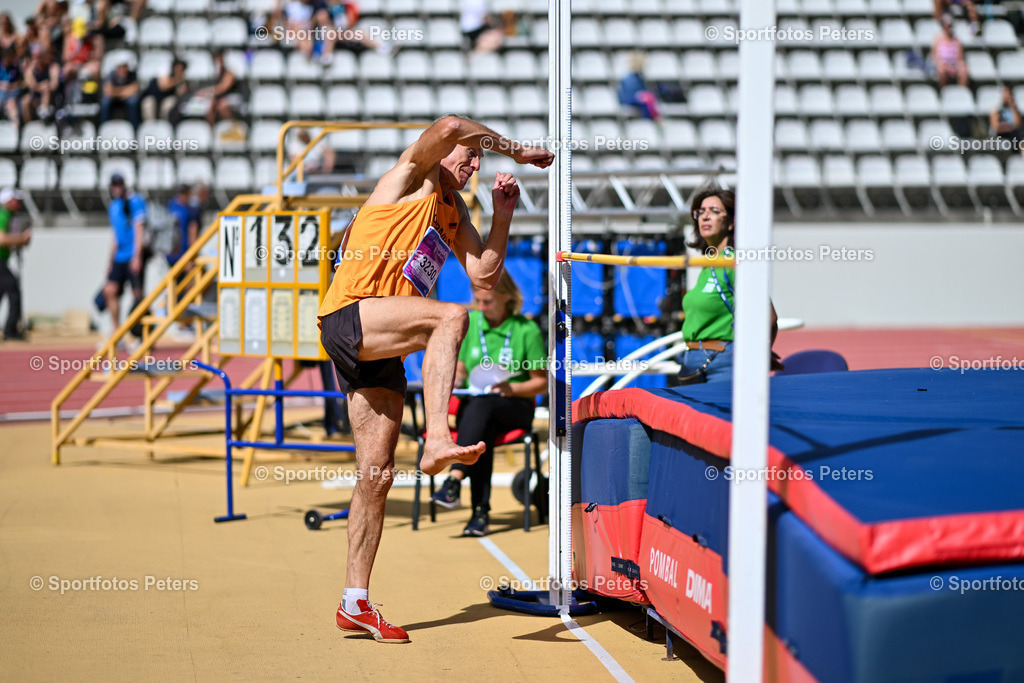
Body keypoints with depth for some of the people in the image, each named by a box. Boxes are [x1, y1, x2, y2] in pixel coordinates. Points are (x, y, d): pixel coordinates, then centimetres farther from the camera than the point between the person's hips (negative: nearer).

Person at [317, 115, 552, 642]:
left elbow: (484, 275, 18)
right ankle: (437, 441, -43)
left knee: (376, 476, 3)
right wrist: (517, 151, -7)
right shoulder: (412, 179, 3)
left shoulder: (453, 212, 24)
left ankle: (355, 605, 7)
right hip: (347, 317, -8)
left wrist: (503, 214, 10)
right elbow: (447, 128, -17)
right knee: (450, 316, -32)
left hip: (380, 352, 8)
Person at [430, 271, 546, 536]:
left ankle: (455, 478, -48)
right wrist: (452, 380, -7)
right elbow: (460, 371, 17)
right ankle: (481, 511, -42)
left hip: (515, 407, -2)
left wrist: (512, 389, -16)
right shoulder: (469, 322, 9)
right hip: (473, 407, 2)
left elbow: (542, 383, 2)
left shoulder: (526, 330, -2)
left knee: (481, 405, -37)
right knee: (482, 429, -35)